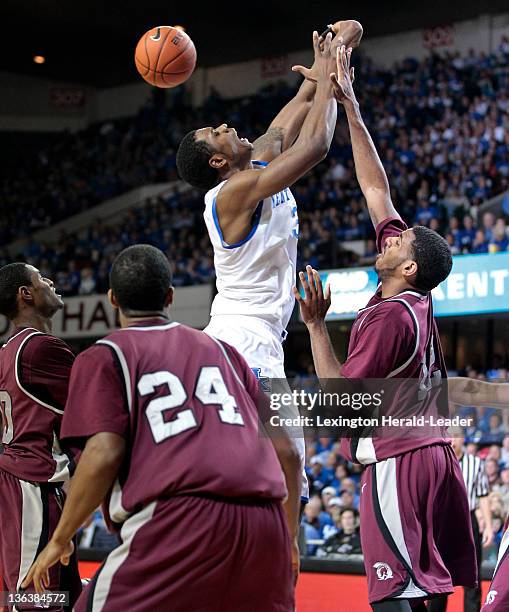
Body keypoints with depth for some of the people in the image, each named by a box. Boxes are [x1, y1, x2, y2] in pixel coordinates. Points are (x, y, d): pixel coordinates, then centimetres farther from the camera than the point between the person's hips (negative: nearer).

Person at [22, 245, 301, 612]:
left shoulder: (104, 356, 11)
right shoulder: (220, 350, 24)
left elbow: (104, 455, -5)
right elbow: (286, 451, 20)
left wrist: (60, 539, 6)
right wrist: (288, 537, 32)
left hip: (182, 524, -5)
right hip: (265, 526, 5)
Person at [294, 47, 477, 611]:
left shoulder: (389, 318, -14)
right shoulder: (417, 298, 9)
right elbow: (376, 190, 13)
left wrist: (315, 325, -10)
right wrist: (349, 107, 14)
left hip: (396, 460, -9)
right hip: (434, 454, 9)